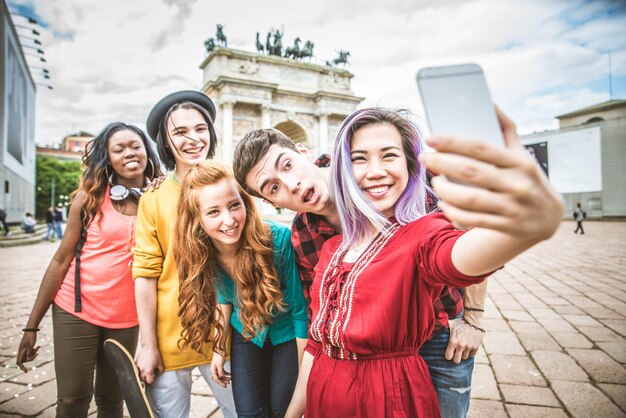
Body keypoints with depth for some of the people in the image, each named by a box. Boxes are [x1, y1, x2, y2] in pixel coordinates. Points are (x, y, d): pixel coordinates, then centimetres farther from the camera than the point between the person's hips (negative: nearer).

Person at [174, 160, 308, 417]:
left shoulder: (280, 240, -33)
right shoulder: (203, 253, -19)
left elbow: (301, 311, -22)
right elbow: (223, 296, 2)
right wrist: (219, 348, 6)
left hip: (288, 335, -3)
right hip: (246, 336, 3)